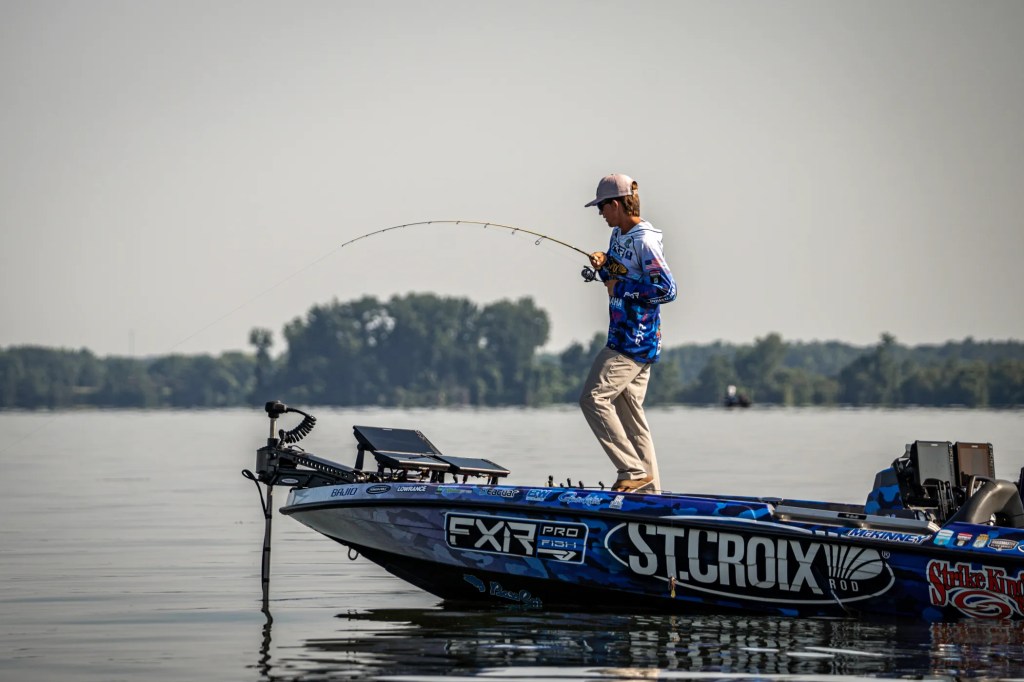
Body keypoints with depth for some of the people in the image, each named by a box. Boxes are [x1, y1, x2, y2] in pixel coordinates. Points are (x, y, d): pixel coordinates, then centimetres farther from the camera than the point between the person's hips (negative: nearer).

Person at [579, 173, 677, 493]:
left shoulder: (645, 241, -16)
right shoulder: (618, 235, 13)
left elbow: (666, 289, -23)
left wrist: (623, 289, -15)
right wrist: (603, 265, 4)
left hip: (635, 341, -10)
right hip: (622, 336, 10)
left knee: (594, 397, -13)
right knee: (629, 411, 10)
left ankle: (634, 471, -11)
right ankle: (650, 487, 12)